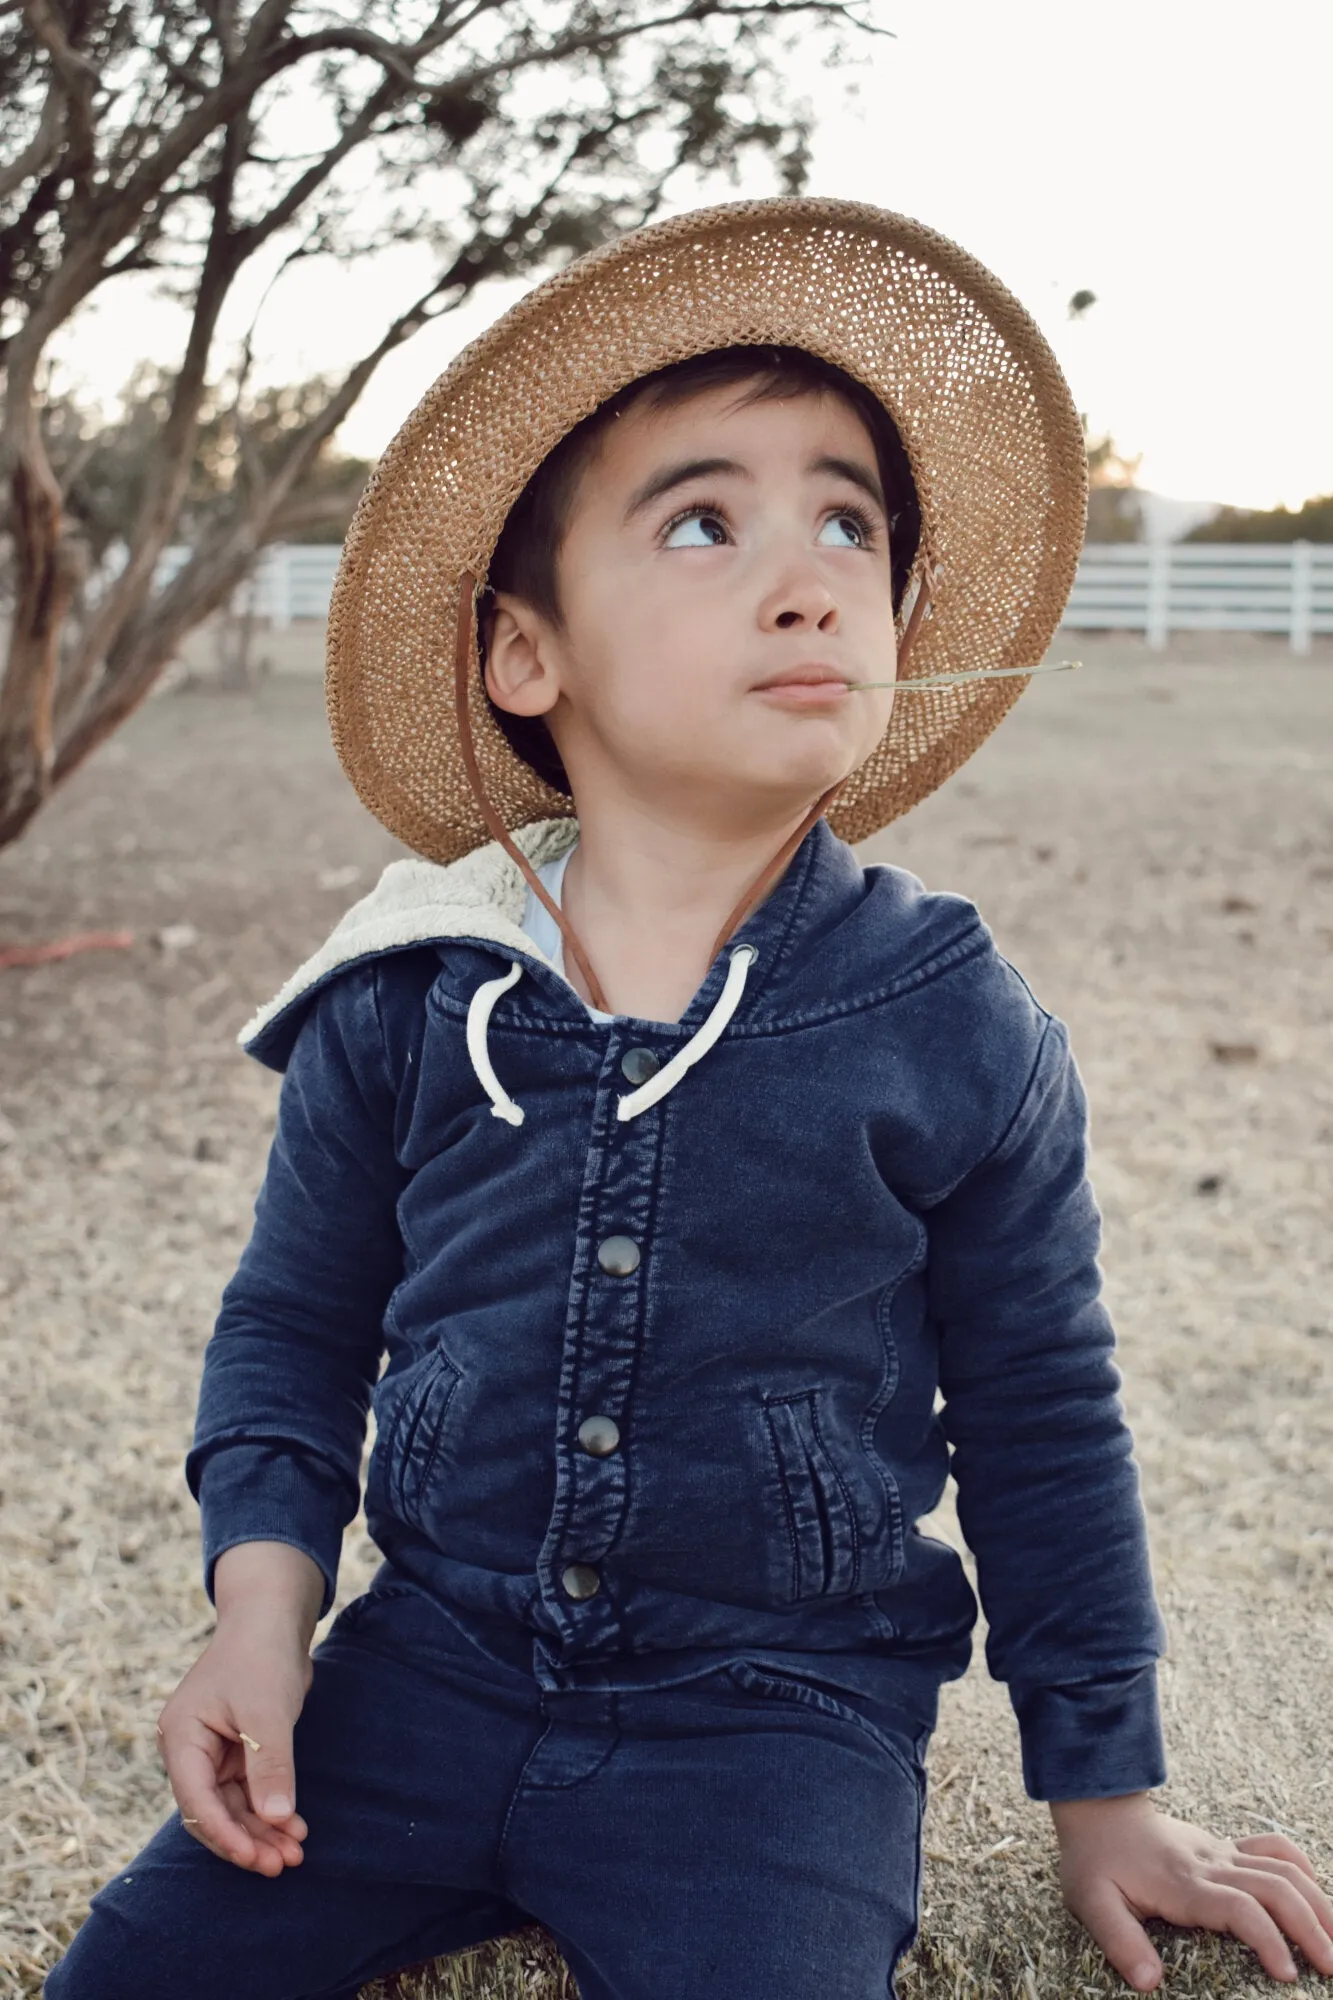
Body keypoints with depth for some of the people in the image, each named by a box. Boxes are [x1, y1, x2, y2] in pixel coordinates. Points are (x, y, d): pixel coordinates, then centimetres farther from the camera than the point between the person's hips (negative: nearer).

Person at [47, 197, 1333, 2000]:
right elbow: (294, 1330, 9)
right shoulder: (399, 1006, -5)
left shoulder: (963, 1036, -9)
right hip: (433, 1667, 2)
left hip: (778, 1718, -2)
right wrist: (263, 1611, -7)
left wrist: (1105, 1794, 7)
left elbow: (1040, 1421, 2)